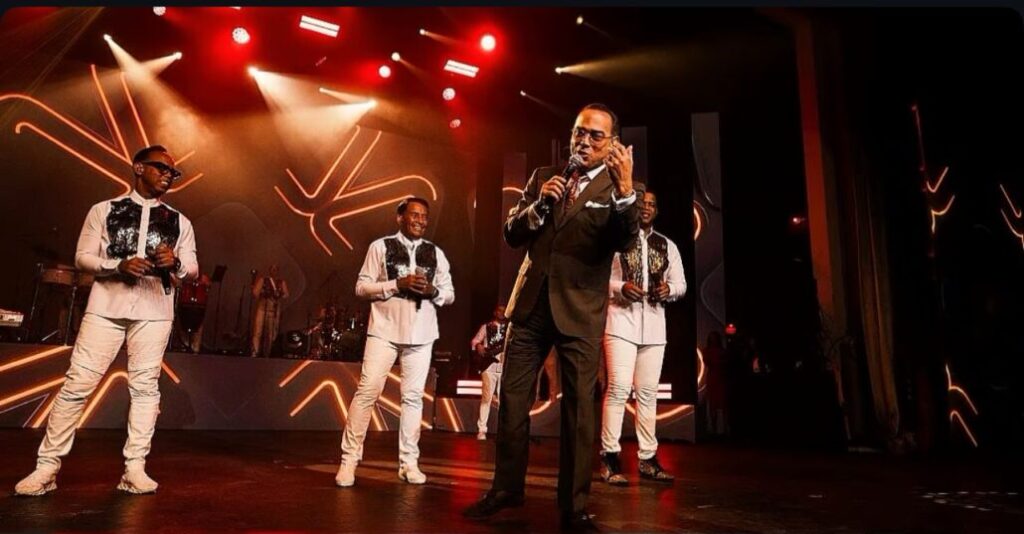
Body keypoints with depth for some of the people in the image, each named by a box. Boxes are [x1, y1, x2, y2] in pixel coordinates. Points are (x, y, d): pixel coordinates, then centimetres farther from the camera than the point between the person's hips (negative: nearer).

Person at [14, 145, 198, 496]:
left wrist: (175, 262, -14)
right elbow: (82, 257, 4)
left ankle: (134, 467, 5)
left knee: (145, 386, 1)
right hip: (106, 306, -1)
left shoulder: (179, 222, 13)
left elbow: (192, 269, 9)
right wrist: (119, 265, -15)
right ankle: (47, 466, 8)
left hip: (154, 310, 1)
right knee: (78, 383, -2)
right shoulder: (104, 211, 10)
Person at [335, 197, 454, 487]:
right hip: (385, 329, -3)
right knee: (367, 391, -6)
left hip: (421, 333, 3)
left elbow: (450, 294, 12)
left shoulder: (436, 253, 11)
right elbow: (361, 287, -2)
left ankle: (408, 462, 15)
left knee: (413, 396, 7)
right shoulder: (380, 246, 2)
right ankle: (349, 459, 5)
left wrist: (432, 291, -10)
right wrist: (397, 283, -15)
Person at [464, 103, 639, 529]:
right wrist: (539, 204, -12)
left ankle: (574, 506, 17)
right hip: (531, 303, 4)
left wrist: (625, 189, -35)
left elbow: (624, 242, -19)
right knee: (511, 400, 9)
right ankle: (506, 488, 26)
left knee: (578, 408, 3)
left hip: (580, 311, -3)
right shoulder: (543, 176, 11)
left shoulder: (615, 189, 0)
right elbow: (511, 235, 6)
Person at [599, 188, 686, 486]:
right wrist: (620, 287, -19)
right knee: (619, 388, -12)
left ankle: (647, 459, 15)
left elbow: (681, 283, 16)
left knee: (648, 392, 8)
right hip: (621, 321, -5)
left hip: (654, 325, 5)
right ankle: (610, 458, -5)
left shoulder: (668, 246, 17)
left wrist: (668, 288, -7)